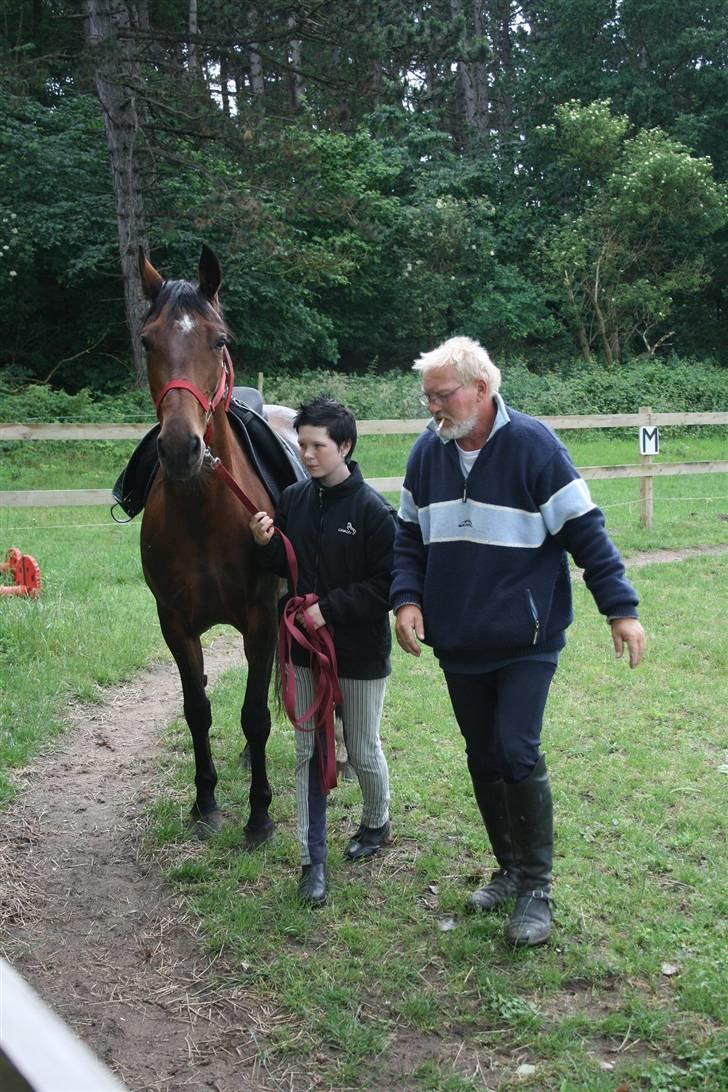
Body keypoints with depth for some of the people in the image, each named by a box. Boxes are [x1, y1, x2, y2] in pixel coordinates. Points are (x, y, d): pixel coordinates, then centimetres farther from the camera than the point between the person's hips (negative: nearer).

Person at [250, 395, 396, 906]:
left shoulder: (373, 509, -16)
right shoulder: (293, 499, -1)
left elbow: (387, 587, -16)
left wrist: (329, 607, -22)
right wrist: (264, 543, -10)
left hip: (360, 653, -4)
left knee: (363, 752, 12)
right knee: (308, 751, 8)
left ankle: (377, 823, 41)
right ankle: (313, 860, 17)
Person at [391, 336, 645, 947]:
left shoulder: (533, 445, -14)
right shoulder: (428, 451, 1)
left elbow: (585, 531, -11)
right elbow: (410, 536, 10)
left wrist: (620, 608, -13)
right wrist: (407, 598, -6)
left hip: (527, 640, -5)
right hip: (458, 643, 5)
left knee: (517, 754, -10)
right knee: (483, 760, 14)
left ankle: (536, 887, 7)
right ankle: (510, 868, 32)